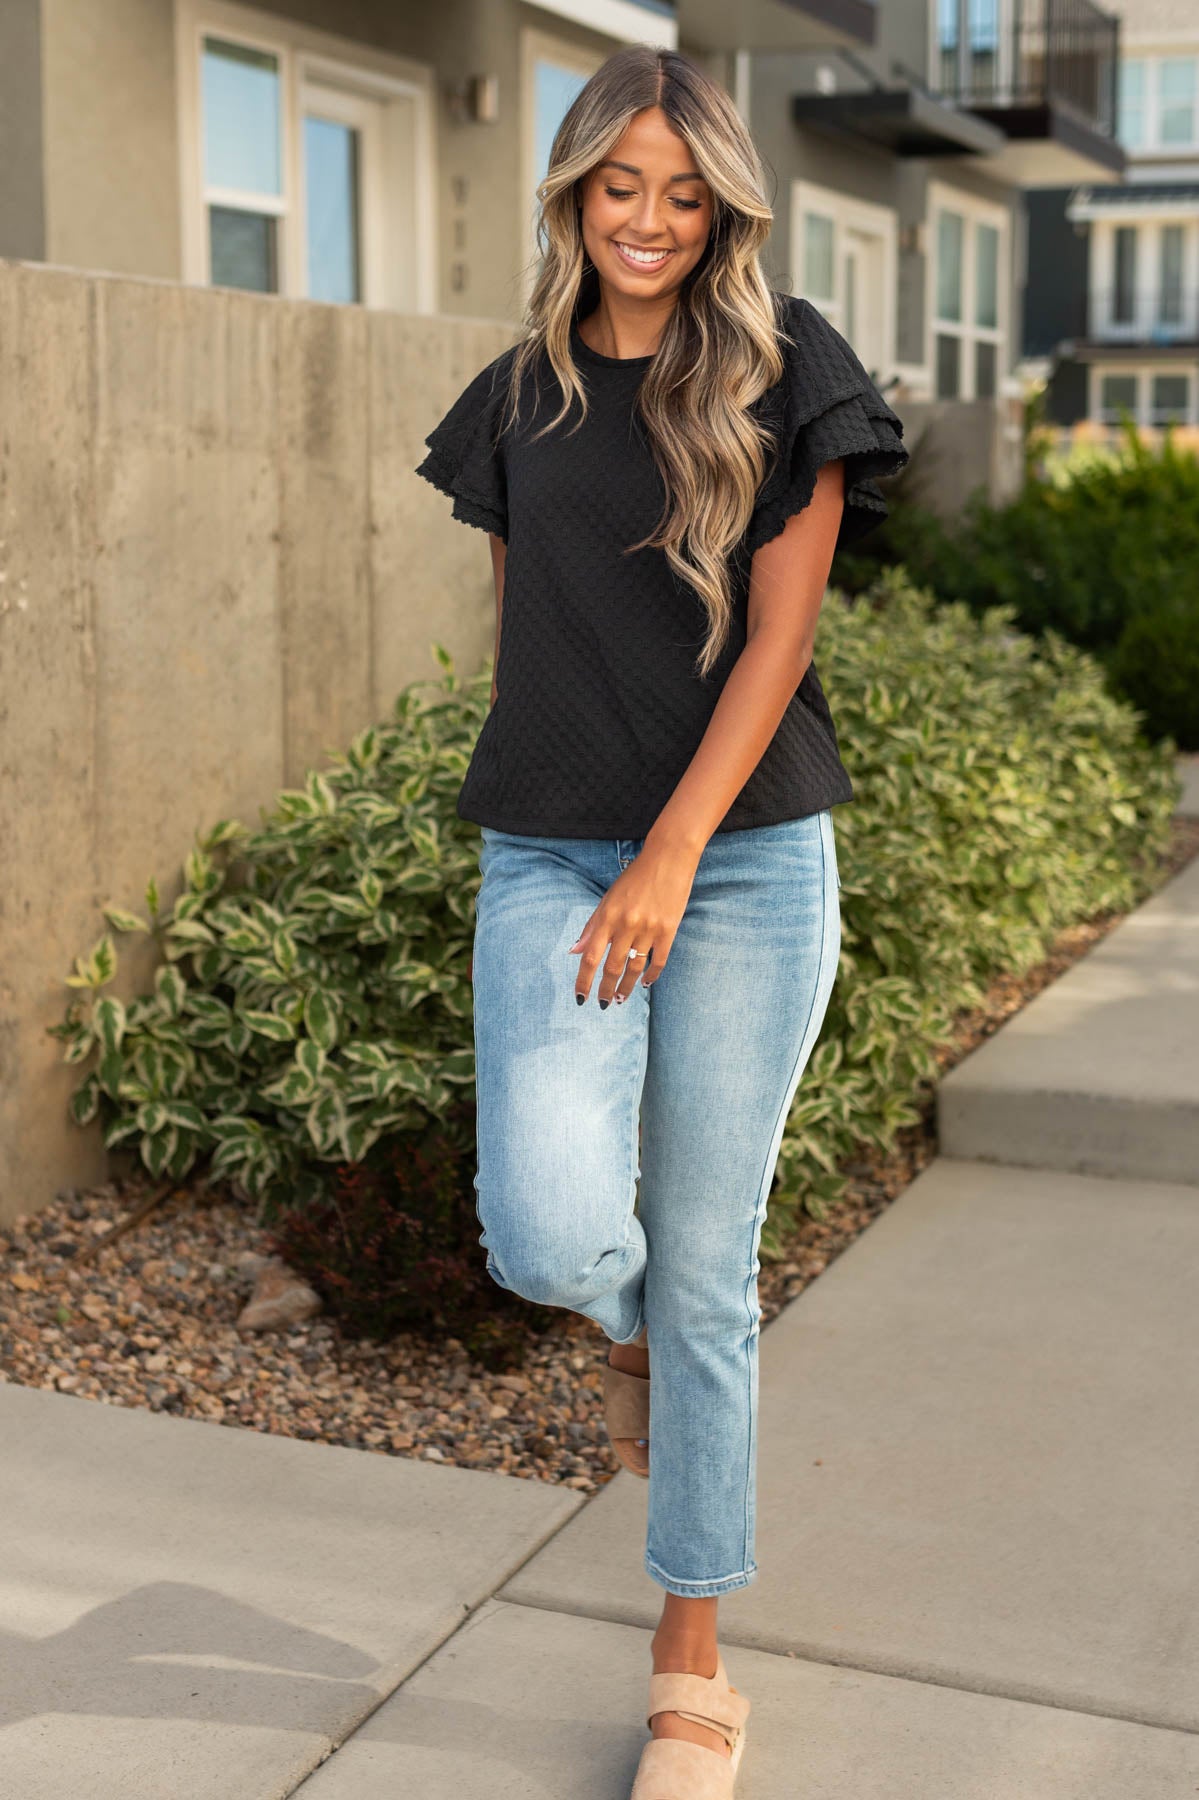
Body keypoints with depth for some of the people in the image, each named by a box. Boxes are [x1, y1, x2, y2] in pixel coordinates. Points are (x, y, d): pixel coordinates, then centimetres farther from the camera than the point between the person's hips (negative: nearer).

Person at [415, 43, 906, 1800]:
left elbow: (777, 633, -7)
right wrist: (546, 826, 13)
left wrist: (672, 855, -14)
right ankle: (638, 1339, 23)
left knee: (702, 1274, 2)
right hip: (548, 861, 2)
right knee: (550, 1233, -18)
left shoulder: (783, 369, 0)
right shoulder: (521, 396, 11)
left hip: (745, 863, -2)